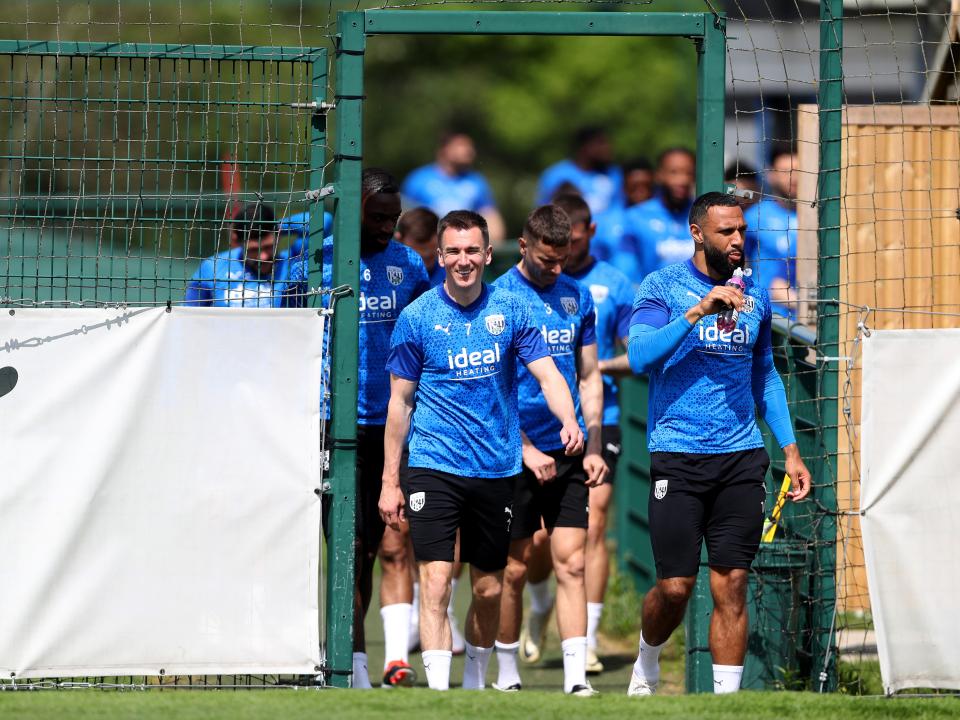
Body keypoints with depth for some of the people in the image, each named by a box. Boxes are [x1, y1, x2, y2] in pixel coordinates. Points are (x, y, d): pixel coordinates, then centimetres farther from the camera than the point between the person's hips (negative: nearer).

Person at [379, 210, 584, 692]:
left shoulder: (510, 311, 2)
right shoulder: (418, 317, -2)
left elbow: (547, 374, -2)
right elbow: (400, 402, 3)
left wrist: (569, 420, -24)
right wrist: (390, 480, 2)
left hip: (497, 467, 2)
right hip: (434, 466, -2)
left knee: (489, 589, 10)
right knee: (435, 580, -15)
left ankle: (475, 684, 28)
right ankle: (439, 692, -18)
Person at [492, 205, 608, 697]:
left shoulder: (576, 297, 10)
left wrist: (593, 446, 7)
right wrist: (526, 449, -12)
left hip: (569, 454, 4)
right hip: (516, 455, -4)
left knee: (571, 564, -3)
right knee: (514, 569, 2)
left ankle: (576, 677, -7)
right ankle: (506, 676, 14)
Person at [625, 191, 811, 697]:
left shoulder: (754, 295, 12)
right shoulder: (663, 286, -2)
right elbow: (639, 356, -17)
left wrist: (790, 449, 16)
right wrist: (699, 311, -26)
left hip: (741, 456, 3)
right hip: (678, 456, -3)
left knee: (732, 584, -3)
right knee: (676, 587, -3)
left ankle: (726, 698, 0)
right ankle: (647, 664, 25)